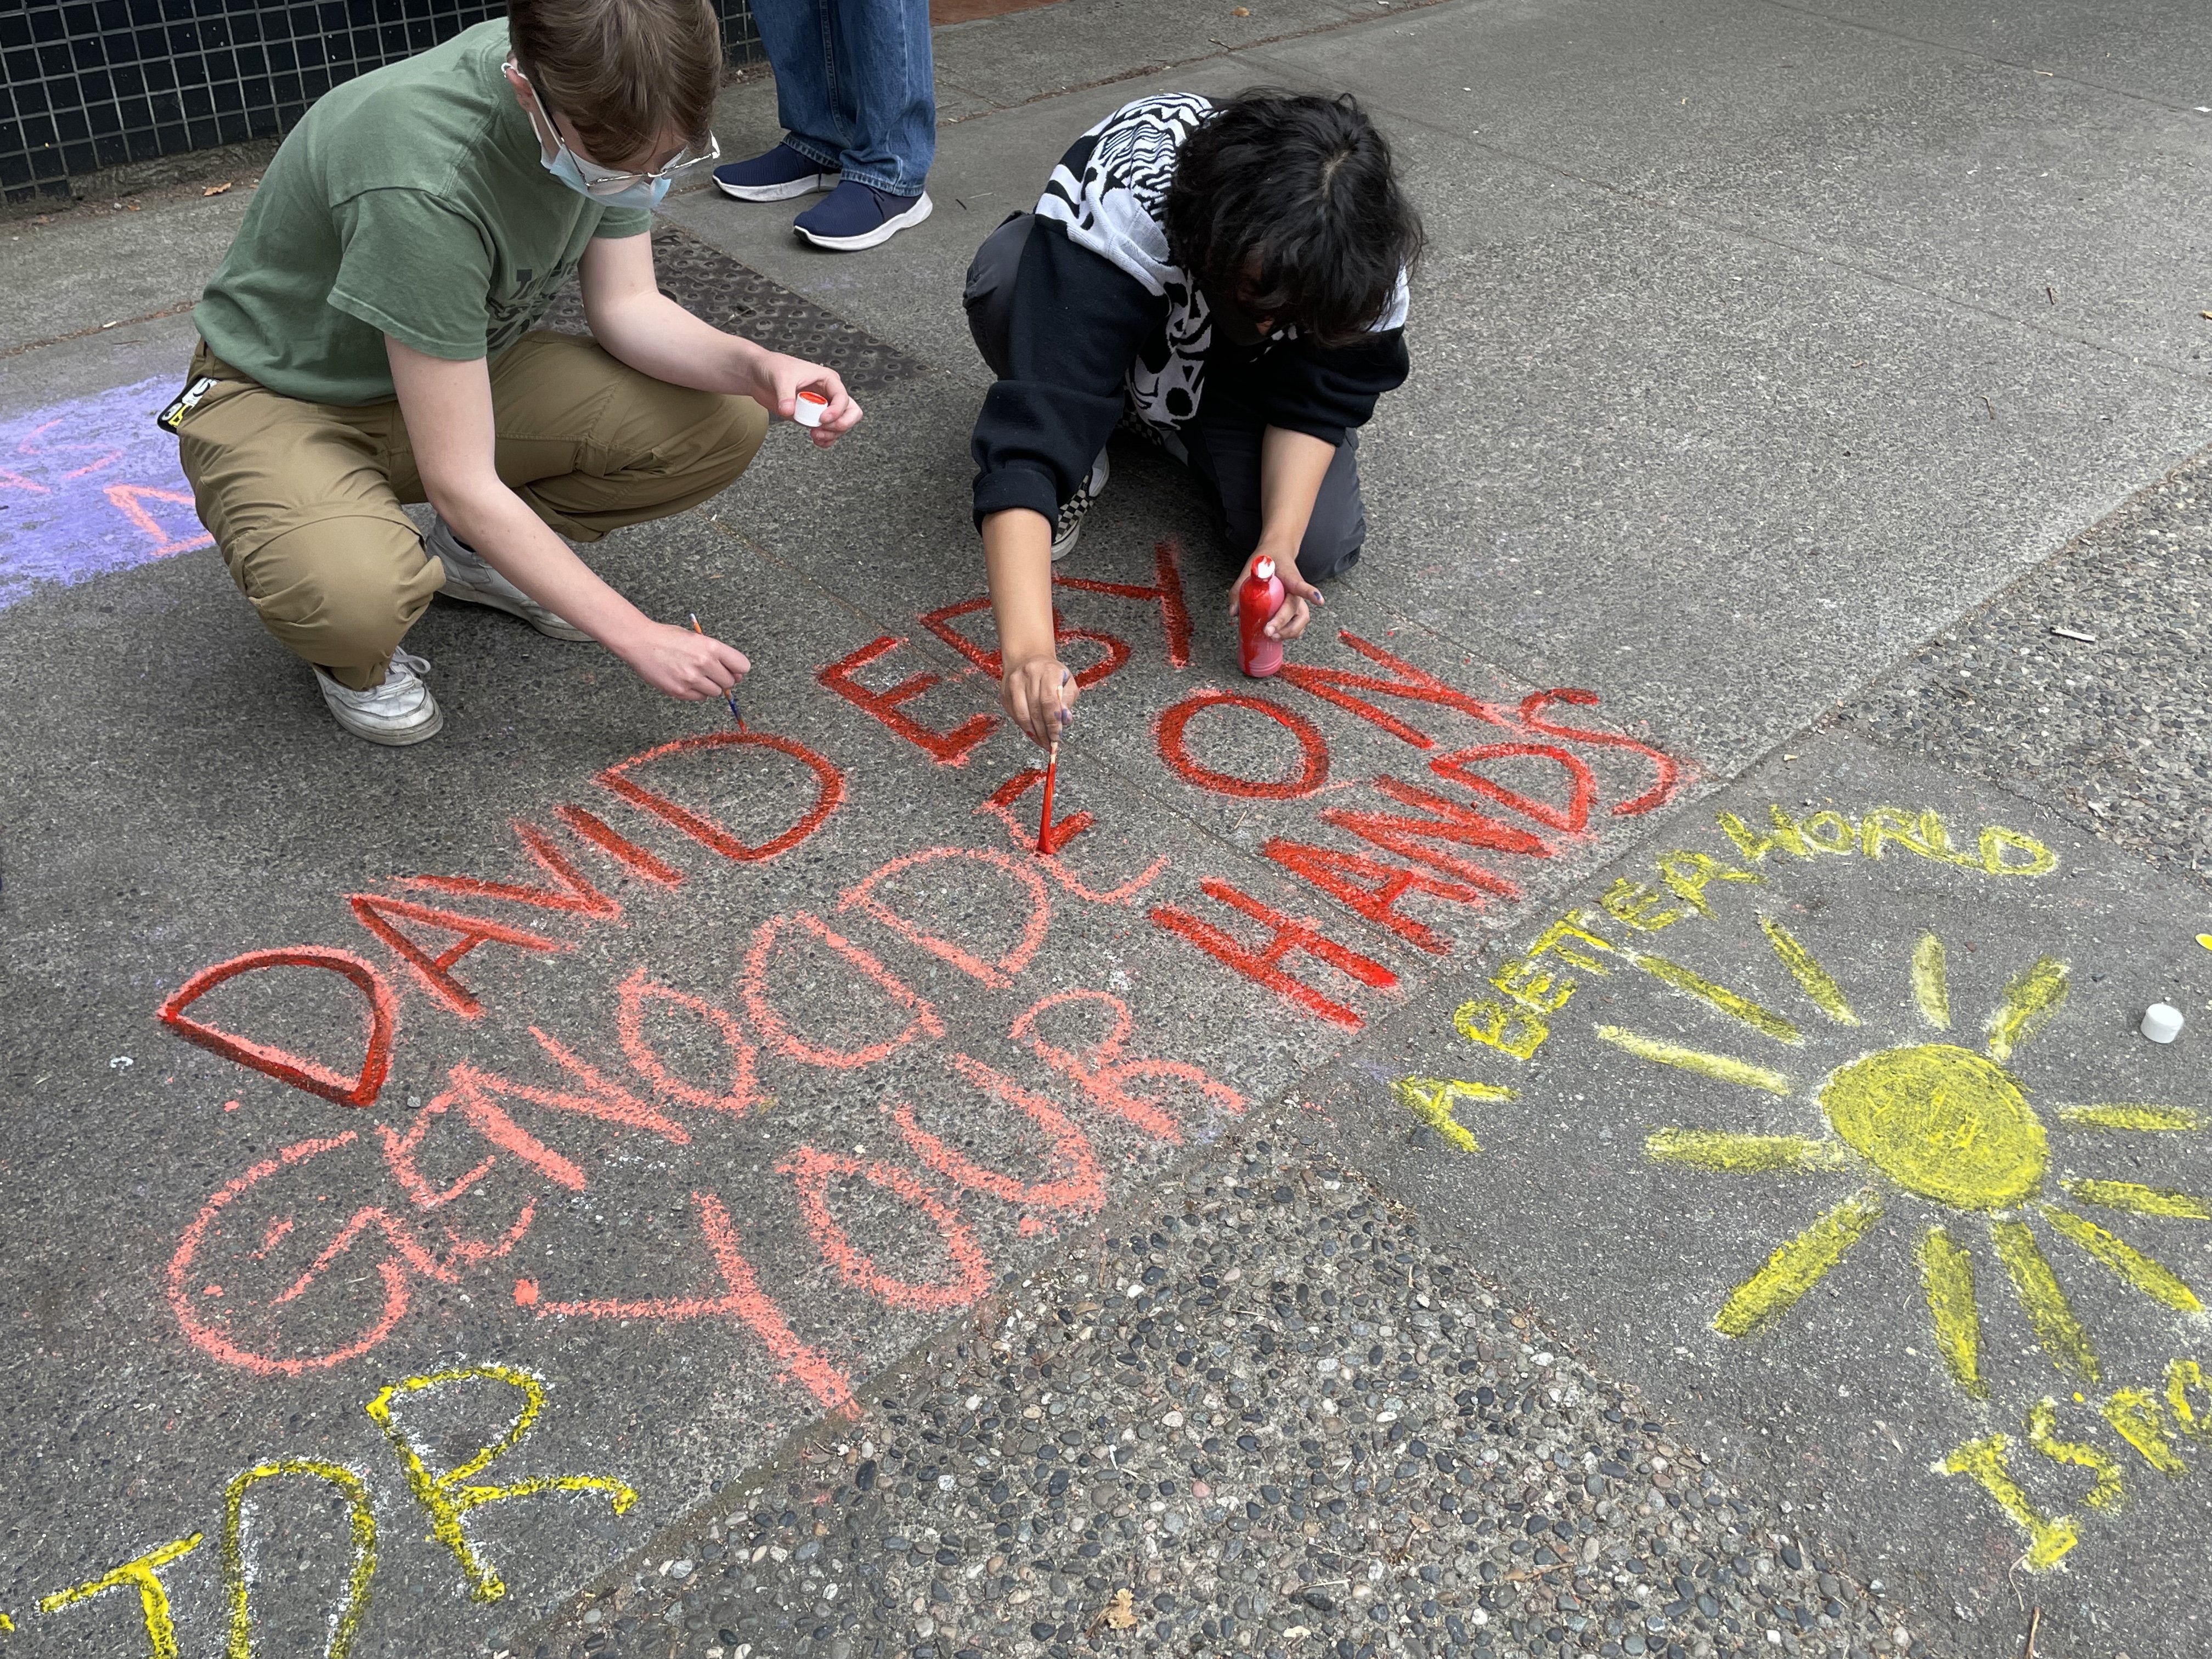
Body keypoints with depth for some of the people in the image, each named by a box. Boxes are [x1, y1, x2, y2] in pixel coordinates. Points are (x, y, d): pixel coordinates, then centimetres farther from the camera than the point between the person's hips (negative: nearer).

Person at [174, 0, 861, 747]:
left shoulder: (613, 109, -17)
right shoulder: (423, 180, -37)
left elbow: (626, 306, -5)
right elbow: (460, 483, -32)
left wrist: (756, 367, -25)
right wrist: (635, 634, -28)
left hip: (458, 367, 7)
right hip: (284, 399, -6)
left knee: (725, 424, -14)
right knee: (353, 595, -40)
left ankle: (479, 553, 9)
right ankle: (350, 648, 0)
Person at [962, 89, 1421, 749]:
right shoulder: (1122, 216, -44)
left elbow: (1318, 398, -19)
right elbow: (1029, 435, -52)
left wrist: (1280, 541, -37)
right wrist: (1026, 648, -63)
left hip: (1237, 379, 3)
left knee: (1321, 545, -23)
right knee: (1006, 279, -38)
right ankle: (1083, 459, -7)